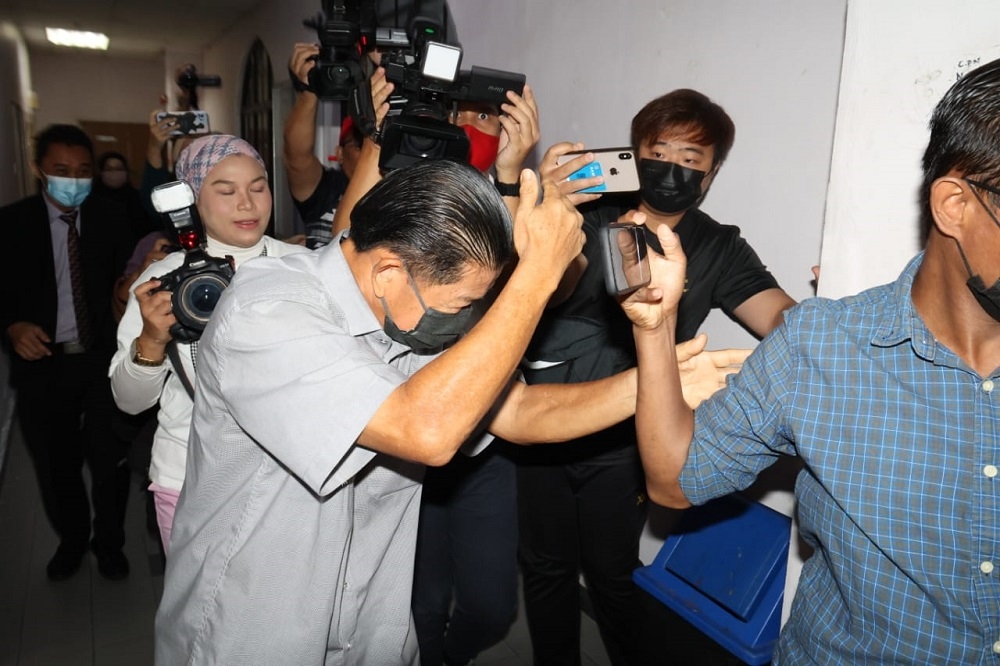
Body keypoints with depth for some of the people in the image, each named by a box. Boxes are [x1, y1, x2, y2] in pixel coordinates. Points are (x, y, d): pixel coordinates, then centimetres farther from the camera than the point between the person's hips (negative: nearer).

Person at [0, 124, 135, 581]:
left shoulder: (111, 218, -1)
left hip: (104, 359, 0)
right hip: (43, 363, 1)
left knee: (110, 461, 10)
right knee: (56, 466, 16)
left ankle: (109, 543, 33)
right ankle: (71, 540, 40)